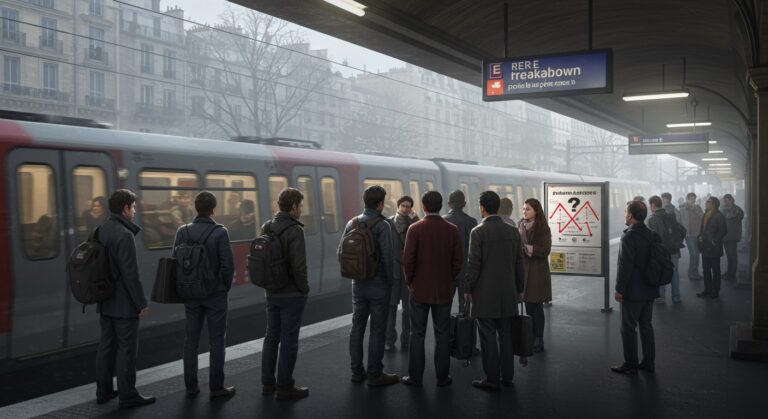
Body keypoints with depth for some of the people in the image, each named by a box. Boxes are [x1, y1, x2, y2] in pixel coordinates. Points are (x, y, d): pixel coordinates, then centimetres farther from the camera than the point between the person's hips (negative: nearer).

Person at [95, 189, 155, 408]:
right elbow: (130, 273, -22)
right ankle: (127, 395, 7)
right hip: (124, 304, -9)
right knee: (127, 349, 0)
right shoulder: (124, 235, -20)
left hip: (106, 303, 9)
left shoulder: (101, 231, 7)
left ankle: (104, 391, 23)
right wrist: (142, 303, -15)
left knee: (106, 346, 15)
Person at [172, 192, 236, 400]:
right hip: (215, 293, -4)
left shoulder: (183, 231, -2)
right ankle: (216, 387, 8)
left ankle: (191, 386, 16)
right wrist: (226, 287, 1)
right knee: (217, 340, 5)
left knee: (191, 340, 11)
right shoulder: (220, 232, -13)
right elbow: (228, 264, -16)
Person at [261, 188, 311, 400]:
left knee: (271, 337, 15)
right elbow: (298, 266, -21)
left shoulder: (267, 228, 6)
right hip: (292, 294, -7)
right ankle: (284, 387, 8)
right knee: (289, 340, 1)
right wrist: (305, 289, -8)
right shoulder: (294, 230, -18)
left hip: (272, 293, 7)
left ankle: (268, 383, 23)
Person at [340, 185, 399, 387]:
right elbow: (388, 257, -19)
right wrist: (390, 280, -6)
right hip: (378, 285, -6)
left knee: (357, 326, 13)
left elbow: (341, 252, 5)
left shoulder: (352, 223, 3)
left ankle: (357, 371, 21)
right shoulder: (382, 225, -15)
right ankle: (375, 374, 7)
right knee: (377, 329, 2)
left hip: (358, 284, 6)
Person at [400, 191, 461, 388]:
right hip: (444, 291, 2)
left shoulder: (415, 229, -10)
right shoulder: (452, 230, -3)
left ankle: (415, 377, 12)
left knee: (417, 334, 7)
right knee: (442, 335, 9)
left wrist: (410, 282, 4)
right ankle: (442, 377, 14)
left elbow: (408, 260, -11)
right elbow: (457, 261, -1)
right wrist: (449, 281, 12)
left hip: (420, 290, -2)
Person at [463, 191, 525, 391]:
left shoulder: (478, 232, -12)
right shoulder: (513, 231, 4)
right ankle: (507, 376, 19)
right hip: (507, 293, 5)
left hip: (485, 294, -5)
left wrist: (467, 288, -1)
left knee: (488, 337, 1)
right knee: (506, 335, 13)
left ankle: (492, 379, 6)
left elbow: (473, 264, -12)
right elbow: (519, 263, 8)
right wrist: (519, 288, 16)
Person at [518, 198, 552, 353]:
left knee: (536, 308, 1)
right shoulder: (521, 225, 9)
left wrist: (526, 247, -21)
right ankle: (530, 339, 21)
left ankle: (538, 341, 11)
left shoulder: (542, 228, -8)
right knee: (528, 307, 11)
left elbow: (545, 250, -15)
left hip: (537, 272, -5)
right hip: (523, 269, 5)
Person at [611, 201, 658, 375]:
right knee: (646, 325, 16)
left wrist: (619, 289, -15)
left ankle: (630, 365, 9)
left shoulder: (629, 237, -19)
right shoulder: (653, 235, 6)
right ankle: (648, 362, 24)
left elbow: (625, 265, -21)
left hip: (633, 291, -8)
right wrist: (653, 282, 20)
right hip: (650, 290, 8)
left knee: (628, 328, 2)